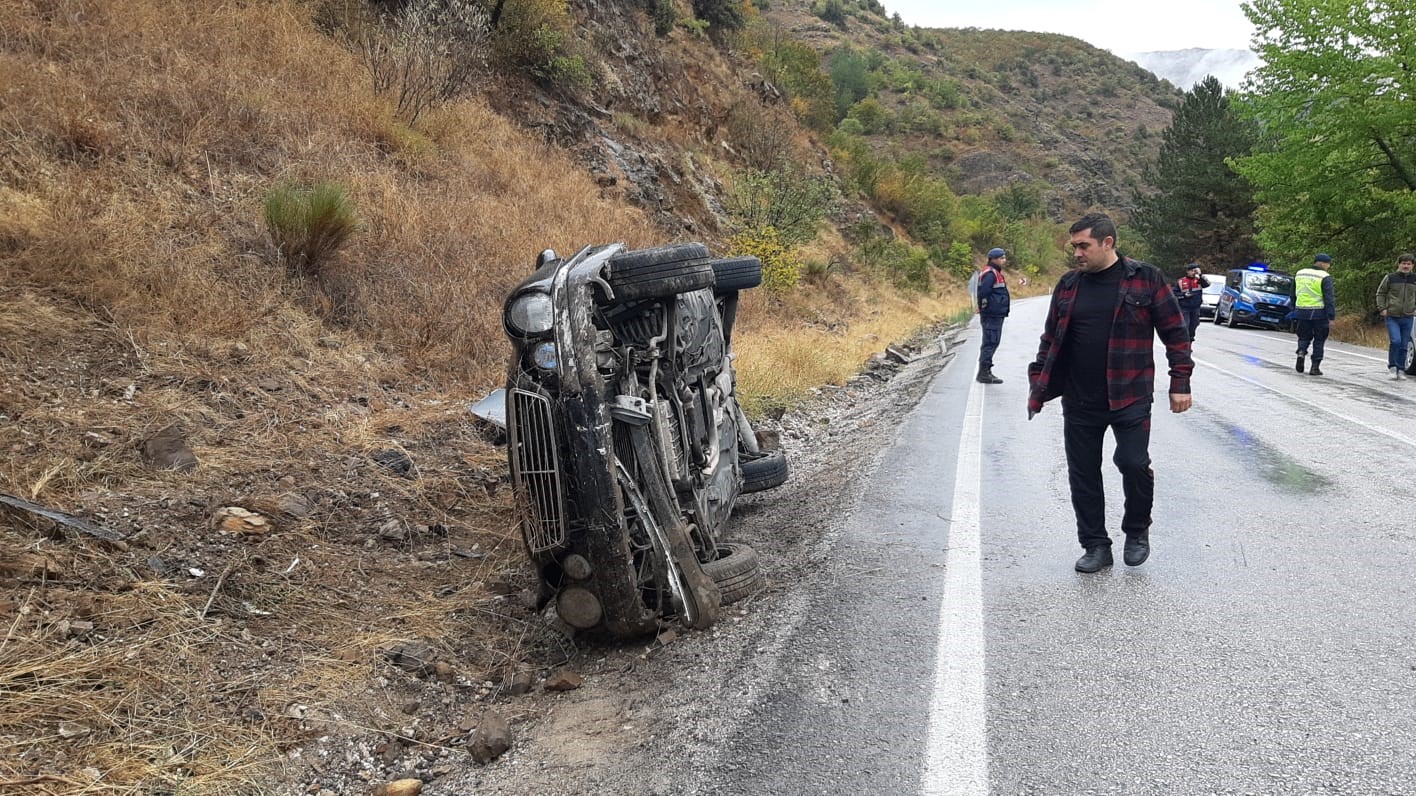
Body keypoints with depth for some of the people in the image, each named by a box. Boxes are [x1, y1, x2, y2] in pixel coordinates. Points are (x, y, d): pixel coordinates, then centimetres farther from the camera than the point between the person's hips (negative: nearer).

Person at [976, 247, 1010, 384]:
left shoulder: (996, 273, 18)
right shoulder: (990, 274, -15)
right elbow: (982, 293, -23)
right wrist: (984, 308, -16)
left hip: (997, 315, 11)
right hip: (992, 316, -11)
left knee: (993, 342, 15)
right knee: (990, 343, -8)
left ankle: (985, 371, 23)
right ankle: (984, 373, -4)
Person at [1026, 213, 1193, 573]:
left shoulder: (1145, 279, -3)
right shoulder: (1068, 285, 8)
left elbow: (1175, 332, -1)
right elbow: (1051, 339, 14)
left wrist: (1180, 383, -5)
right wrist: (1038, 385, 10)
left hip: (1130, 397, -4)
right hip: (1078, 401, 4)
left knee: (1133, 463, -10)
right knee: (1082, 474, 6)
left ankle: (1137, 531, 18)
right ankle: (1095, 545, 20)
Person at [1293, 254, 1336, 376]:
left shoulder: (1299, 274, 9)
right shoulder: (1325, 277, -9)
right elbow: (1329, 298, -12)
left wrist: (1294, 311, 24)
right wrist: (1331, 317, -12)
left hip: (1301, 312, 4)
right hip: (1319, 313, -4)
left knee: (1304, 337, 17)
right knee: (1319, 340, 8)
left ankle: (1301, 352, -13)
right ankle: (1315, 367, 7)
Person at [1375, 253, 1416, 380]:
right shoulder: (1390, 278, -1)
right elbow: (1380, 293, 7)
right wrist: (1382, 308, -3)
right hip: (1392, 317, -3)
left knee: (1404, 345, 5)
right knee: (1396, 341, -18)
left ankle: (1401, 370, 15)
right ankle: (1392, 366, -1)